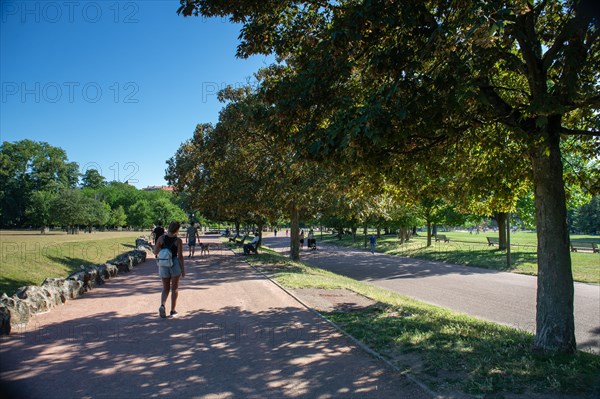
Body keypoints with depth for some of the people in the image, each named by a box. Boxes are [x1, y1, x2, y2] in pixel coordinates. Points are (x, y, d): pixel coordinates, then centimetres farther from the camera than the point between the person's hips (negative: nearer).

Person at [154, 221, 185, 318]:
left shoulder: (161, 238, -3)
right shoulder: (178, 241, -10)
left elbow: (155, 252, 0)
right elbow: (180, 256, -10)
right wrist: (183, 269, -1)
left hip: (163, 265, 3)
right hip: (175, 264, -2)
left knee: (165, 288, 14)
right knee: (174, 288, 11)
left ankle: (162, 306, -11)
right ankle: (173, 310, 14)